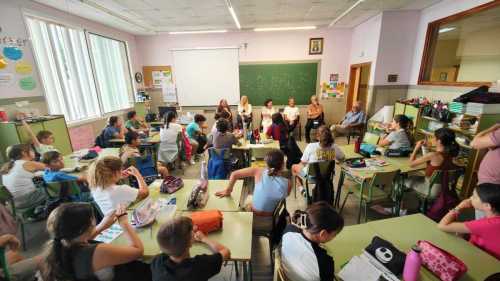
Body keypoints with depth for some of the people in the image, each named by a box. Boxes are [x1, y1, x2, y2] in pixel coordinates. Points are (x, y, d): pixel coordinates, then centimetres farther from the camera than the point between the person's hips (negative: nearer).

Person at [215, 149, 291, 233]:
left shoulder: (259, 172, -21)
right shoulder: (287, 184, -20)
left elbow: (234, 174, -14)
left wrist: (228, 190, 0)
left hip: (253, 220, -1)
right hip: (271, 223, 1)